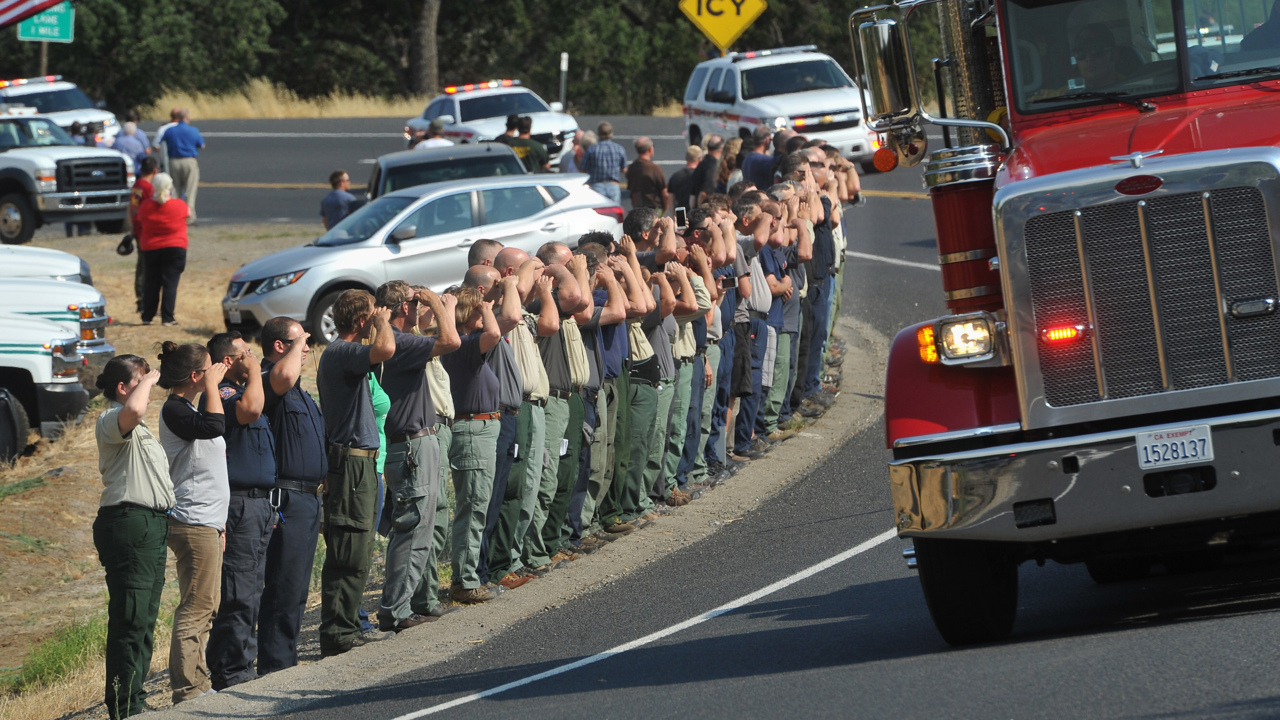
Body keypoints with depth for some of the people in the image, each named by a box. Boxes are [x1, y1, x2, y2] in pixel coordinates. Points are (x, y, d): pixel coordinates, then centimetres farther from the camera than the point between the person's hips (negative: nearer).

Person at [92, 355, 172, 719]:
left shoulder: (139, 429, 23)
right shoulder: (110, 421, -10)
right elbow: (133, 409, -33)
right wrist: (148, 380, -18)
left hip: (152, 525, 10)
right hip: (128, 522, -10)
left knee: (145, 619, 13)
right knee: (130, 618, -11)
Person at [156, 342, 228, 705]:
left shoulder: (190, 409, 20)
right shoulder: (174, 410, -12)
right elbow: (212, 426, -30)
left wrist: (218, 520, 26)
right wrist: (212, 386, -16)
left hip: (207, 521, 11)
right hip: (193, 522, -11)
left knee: (206, 607, 13)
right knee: (196, 607, -12)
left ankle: (197, 685, 17)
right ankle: (187, 689, -13)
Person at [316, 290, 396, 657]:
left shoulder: (340, 353, 17)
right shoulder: (341, 353, -16)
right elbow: (385, 349, -33)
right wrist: (382, 322, -17)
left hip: (358, 461, 11)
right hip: (350, 462, -11)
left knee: (356, 556, 14)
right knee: (350, 557, -9)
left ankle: (345, 631, 19)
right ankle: (337, 639, -8)